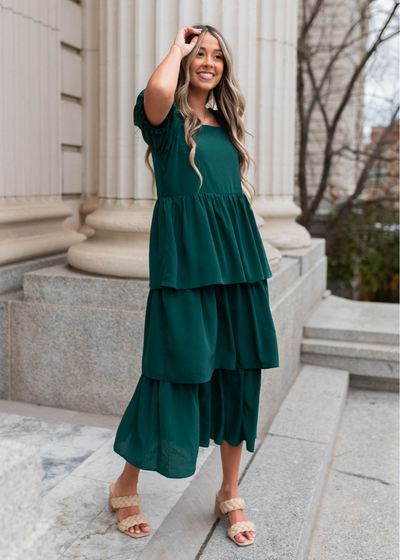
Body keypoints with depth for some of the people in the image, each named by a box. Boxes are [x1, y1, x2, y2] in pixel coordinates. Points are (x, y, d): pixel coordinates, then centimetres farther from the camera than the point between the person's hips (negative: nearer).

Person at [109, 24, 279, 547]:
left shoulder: (227, 125, 19)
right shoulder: (166, 119, 1)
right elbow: (157, 89, -24)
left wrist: (252, 258, 12)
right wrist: (177, 48, -3)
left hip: (237, 252, 6)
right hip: (184, 257, -6)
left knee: (239, 372, 7)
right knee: (176, 368, -3)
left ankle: (231, 494, 23)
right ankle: (126, 486, 20)